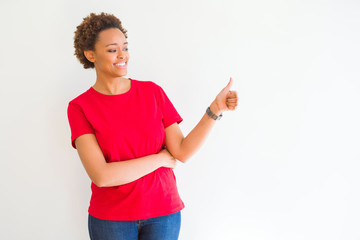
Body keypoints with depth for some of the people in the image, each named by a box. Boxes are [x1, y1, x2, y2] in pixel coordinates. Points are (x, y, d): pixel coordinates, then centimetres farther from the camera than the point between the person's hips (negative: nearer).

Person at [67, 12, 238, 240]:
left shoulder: (153, 92, -1)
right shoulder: (79, 107, -8)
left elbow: (182, 151, -7)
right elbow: (101, 175, -19)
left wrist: (215, 109, -17)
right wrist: (160, 158, -12)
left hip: (163, 211, 2)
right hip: (111, 217, -1)